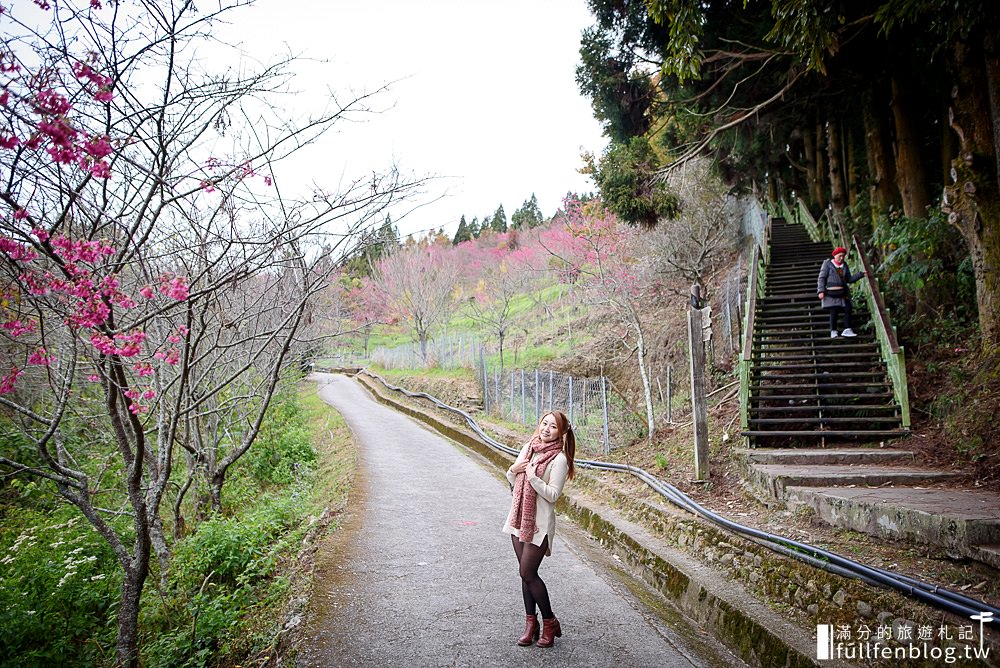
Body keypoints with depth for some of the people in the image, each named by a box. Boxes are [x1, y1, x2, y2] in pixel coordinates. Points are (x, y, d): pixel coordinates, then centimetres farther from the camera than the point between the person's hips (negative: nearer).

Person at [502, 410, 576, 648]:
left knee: (527, 572, -4)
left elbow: (553, 494, -17)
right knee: (527, 572, 12)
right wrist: (513, 471, -7)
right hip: (519, 517, 6)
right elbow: (513, 482, 13)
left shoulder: (559, 459, -13)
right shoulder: (528, 448, 6)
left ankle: (549, 623, 15)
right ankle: (531, 622, 24)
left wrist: (533, 477, -27)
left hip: (540, 522, -6)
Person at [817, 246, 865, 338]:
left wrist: (860, 274, 4)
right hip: (831, 293, -5)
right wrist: (821, 291, -16)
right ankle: (833, 332, 4)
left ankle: (847, 330, 0)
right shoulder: (827, 264, -3)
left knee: (848, 309, -4)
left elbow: (849, 279, 15)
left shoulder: (844, 265, 12)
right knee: (834, 312, -6)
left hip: (842, 293, 5)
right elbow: (821, 278, -7)